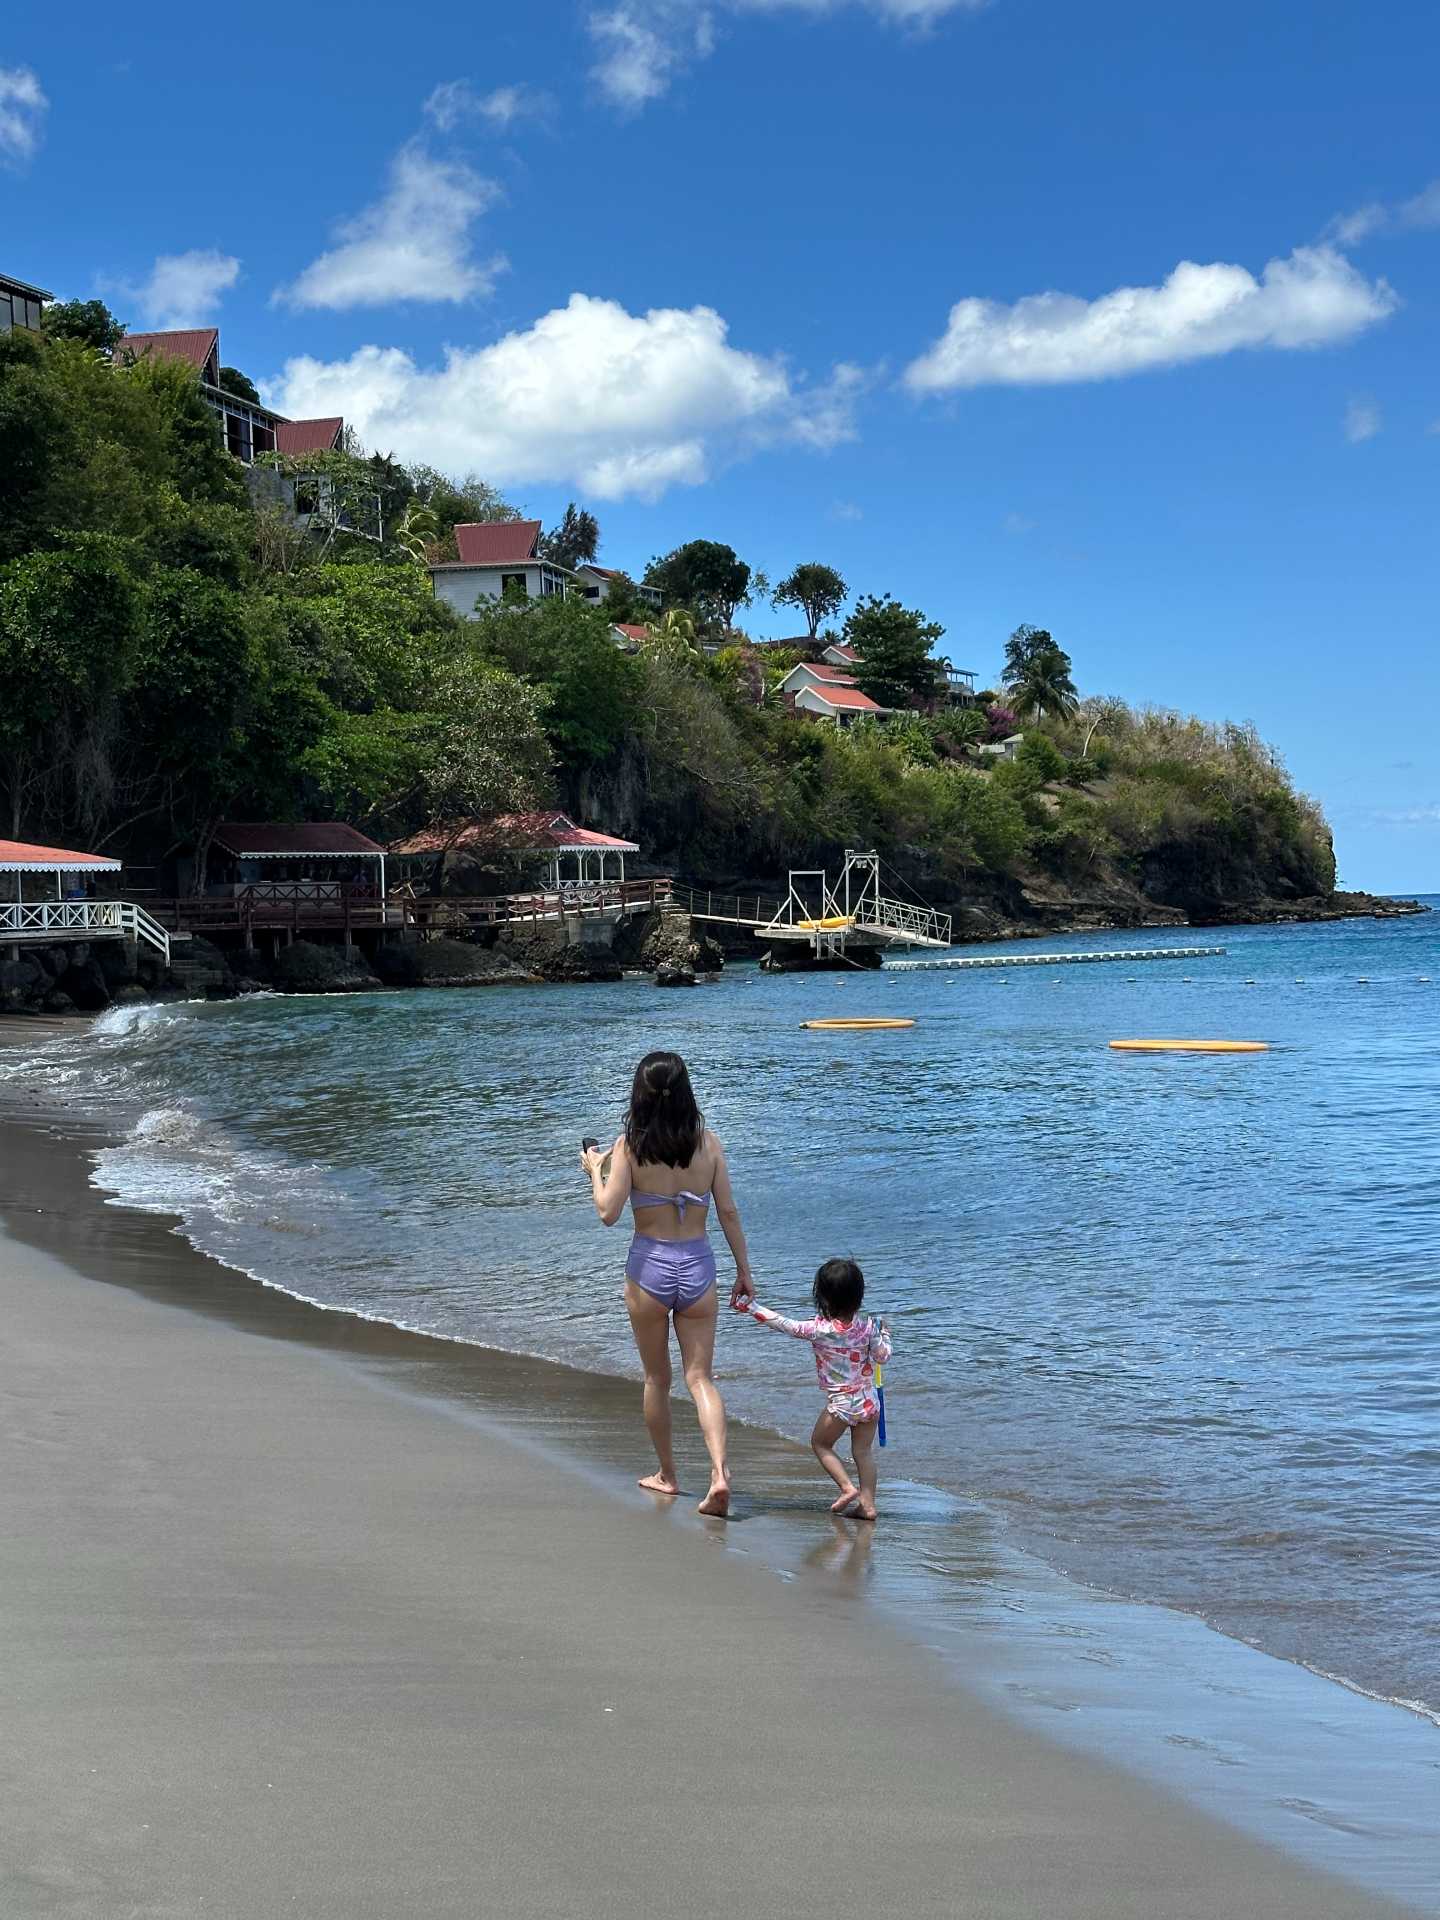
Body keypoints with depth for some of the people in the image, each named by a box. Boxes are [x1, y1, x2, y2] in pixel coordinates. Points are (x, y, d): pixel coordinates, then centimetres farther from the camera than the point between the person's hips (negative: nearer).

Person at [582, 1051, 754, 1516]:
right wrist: (744, 1271, 9)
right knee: (700, 1377, 5)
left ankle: (667, 1474, 27)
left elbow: (609, 1212, -14)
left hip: (649, 1265, -1)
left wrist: (595, 1169, 4)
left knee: (656, 1378, 16)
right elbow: (728, 1211, 0)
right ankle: (719, 1472, -13)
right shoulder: (707, 1142, -4)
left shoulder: (630, 1146, -11)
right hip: (698, 1267, 1)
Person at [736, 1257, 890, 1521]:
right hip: (869, 1400, 4)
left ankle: (847, 1487, 5)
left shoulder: (819, 1329, -17)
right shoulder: (867, 1328, -6)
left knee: (821, 1443, 16)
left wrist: (750, 1307, -2)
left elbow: (785, 1325, -10)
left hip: (841, 1403, -4)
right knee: (863, 1450, 12)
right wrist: (884, 1334, 24)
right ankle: (867, 1504, 8)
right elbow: (883, 1357, 4)